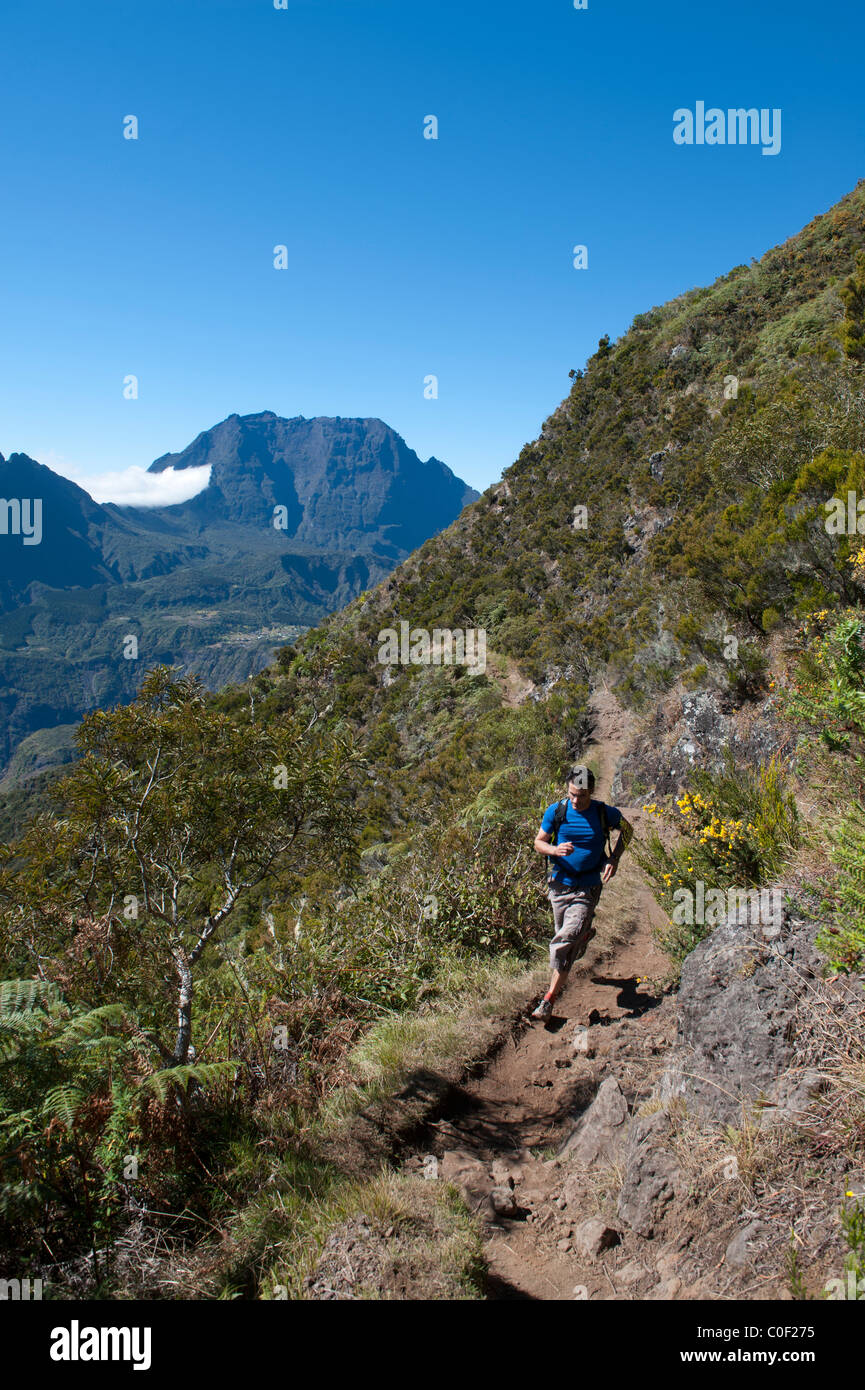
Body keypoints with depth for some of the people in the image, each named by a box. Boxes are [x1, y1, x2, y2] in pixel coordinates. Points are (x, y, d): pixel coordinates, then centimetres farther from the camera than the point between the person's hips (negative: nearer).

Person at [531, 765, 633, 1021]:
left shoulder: (606, 813, -11)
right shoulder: (556, 811, -9)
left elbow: (627, 830, 9)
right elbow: (539, 842, 0)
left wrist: (614, 859, -5)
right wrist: (555, 850, -23)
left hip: (587, 888, -3)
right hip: (559, 884, 3)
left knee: (564, 944, -13)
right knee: (565, 936, 20)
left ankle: (549, 999, -3)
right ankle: (585, 933, 56)